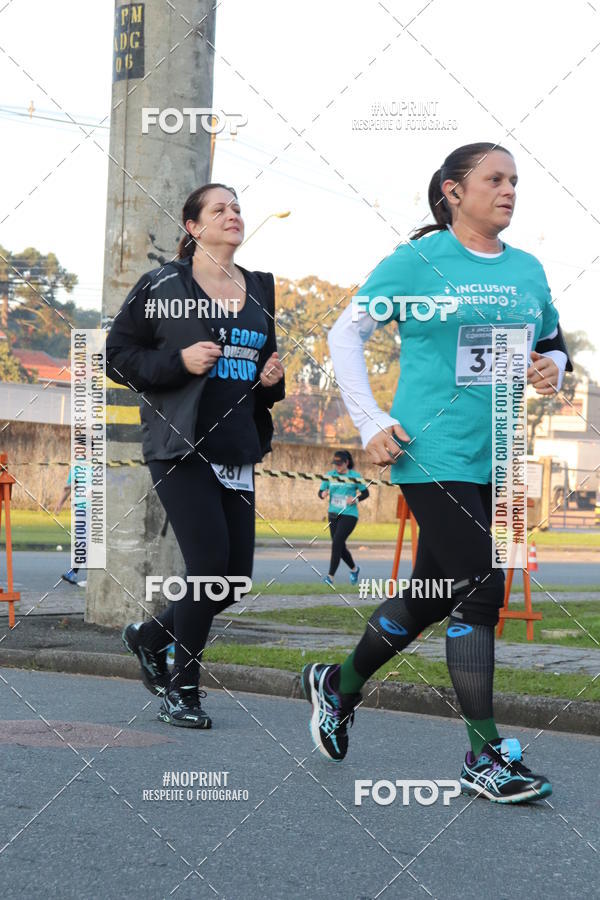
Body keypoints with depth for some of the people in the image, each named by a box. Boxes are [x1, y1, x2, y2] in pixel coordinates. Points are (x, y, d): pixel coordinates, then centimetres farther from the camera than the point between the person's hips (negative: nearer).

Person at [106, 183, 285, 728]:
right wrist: (179, 361, -15)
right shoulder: (161, 285, -2)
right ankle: (182, 691, 5)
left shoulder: (262, 291, 15)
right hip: (181, 447, -6)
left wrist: (274, 379, 6)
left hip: (238, 450, 6)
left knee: (236, 574, 3)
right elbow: (118, 355, -2)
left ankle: (149, 635, 29)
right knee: (211, 562, -13)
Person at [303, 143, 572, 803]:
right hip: (433, 455, -6)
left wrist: (552, 369, -1)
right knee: (480, 586, -13)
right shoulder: (416, 262, -4)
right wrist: (371, 423, -7)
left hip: (498, 460, 6)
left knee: (432, 596, 13)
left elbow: (552, 344, 24)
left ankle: (338, 686, 36)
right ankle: (485, 755, -2)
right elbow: (345, 333, 1)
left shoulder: (527, 270, 12)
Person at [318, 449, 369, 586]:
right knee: (340, 546, 11)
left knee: (337, 542, -18)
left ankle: (331, 576, -17)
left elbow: (365, 493, 4)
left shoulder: (354, 476, -4)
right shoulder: (329, 475, 3)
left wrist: (356, 499, -14)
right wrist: (323, 494, -17)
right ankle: (354, 569, 37)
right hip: (333, 514, 5)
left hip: (349, 515, -5)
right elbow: (321, 492, 6)